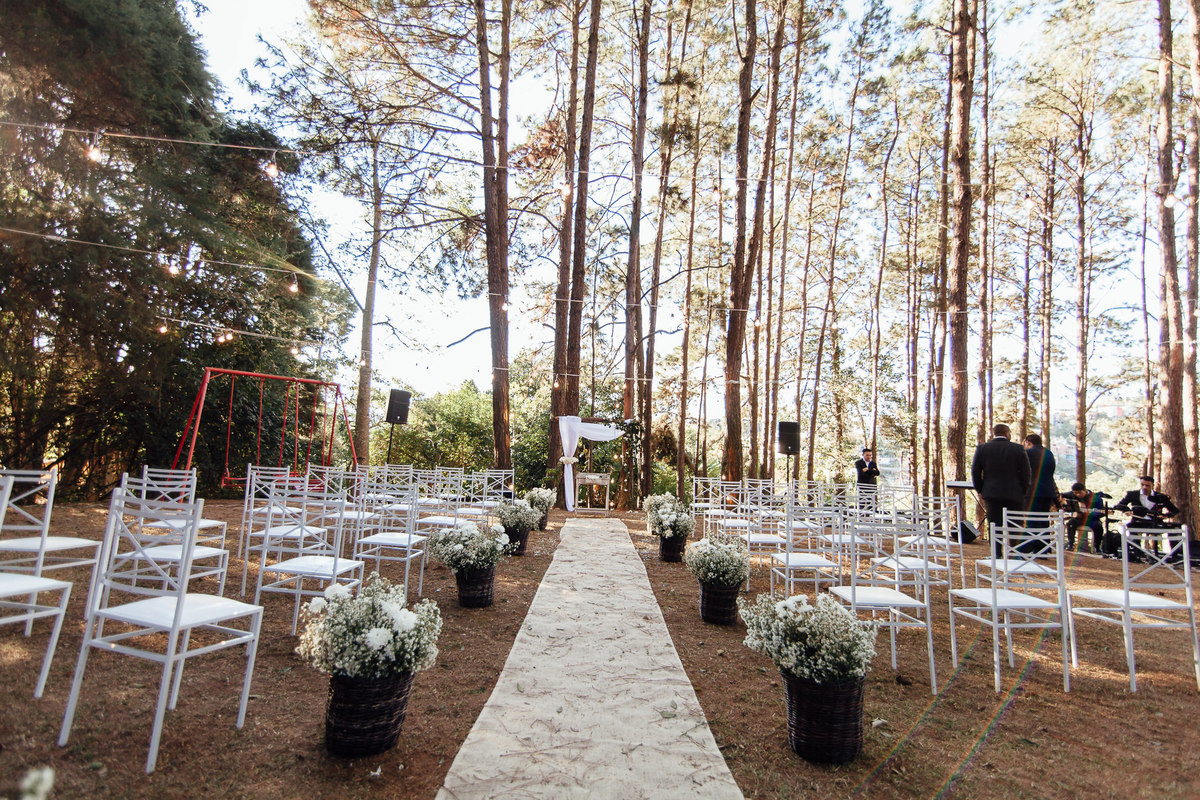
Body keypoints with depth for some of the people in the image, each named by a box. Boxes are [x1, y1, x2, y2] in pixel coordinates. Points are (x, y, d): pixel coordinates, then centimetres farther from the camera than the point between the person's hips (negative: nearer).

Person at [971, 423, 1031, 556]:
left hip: (992, 494, 1)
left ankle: (996, 556, 3)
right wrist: (1022, 493, 8)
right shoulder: (1018, 449, -2)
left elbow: (975, 472, 1)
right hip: (1014, 495, -1)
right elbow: (1025, 474, -2)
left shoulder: (982, 448, 1)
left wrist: (980, 491, 11)